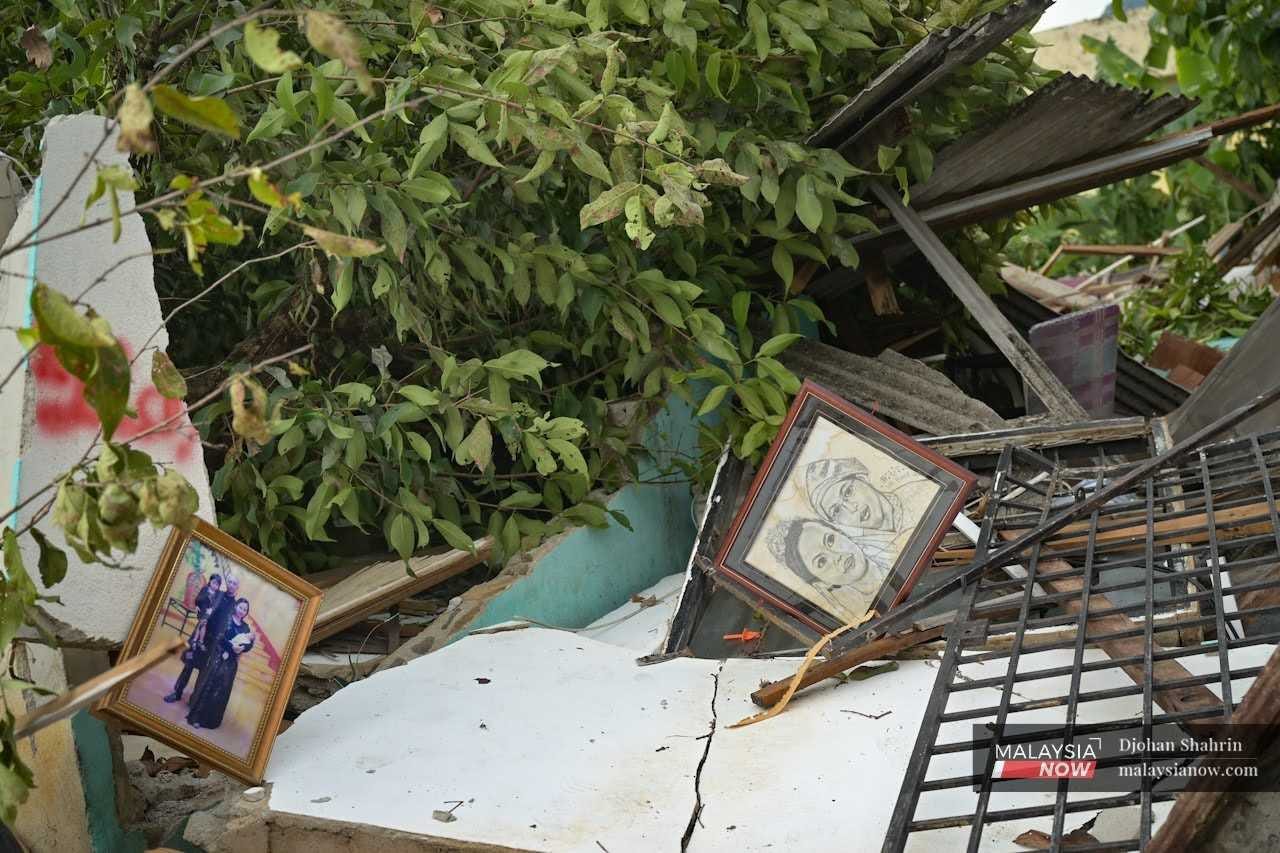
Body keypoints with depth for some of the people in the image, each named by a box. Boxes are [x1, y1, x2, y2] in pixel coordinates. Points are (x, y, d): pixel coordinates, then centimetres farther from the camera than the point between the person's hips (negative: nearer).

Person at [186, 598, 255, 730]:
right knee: (209, 685, -5)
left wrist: (242, 648, -19)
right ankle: (196, 716, -3)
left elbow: (249, 644, 3)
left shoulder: (245, 627, 11)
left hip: (231, 662, 5)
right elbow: (218, 636, -15)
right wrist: (231, 646, -26)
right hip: (218, 656, -5)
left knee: (222, 689, 5)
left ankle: (211, 719, 13)